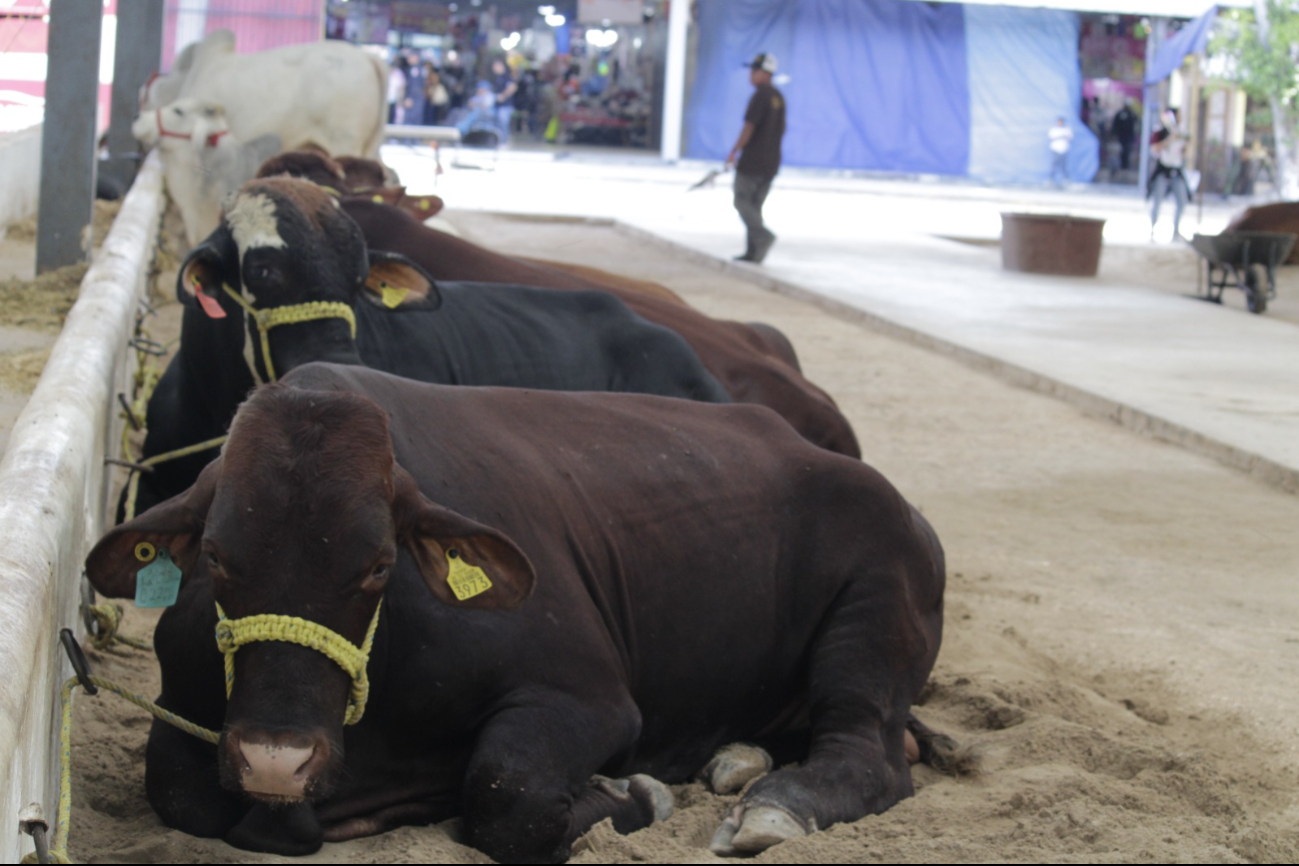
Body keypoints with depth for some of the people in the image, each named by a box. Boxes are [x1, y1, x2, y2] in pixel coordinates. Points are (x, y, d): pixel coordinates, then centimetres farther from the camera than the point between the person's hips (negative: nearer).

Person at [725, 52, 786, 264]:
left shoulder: (760, 96, -14)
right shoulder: (779, 97, 12)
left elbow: (749, 127, -19)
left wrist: (734, 152, -14)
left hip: (752, 159, -8)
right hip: (771, 161, 8)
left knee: (742, 201, -1)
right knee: (755, 205, 12)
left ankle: (762, 236, -19)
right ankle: (753, 252, 9)